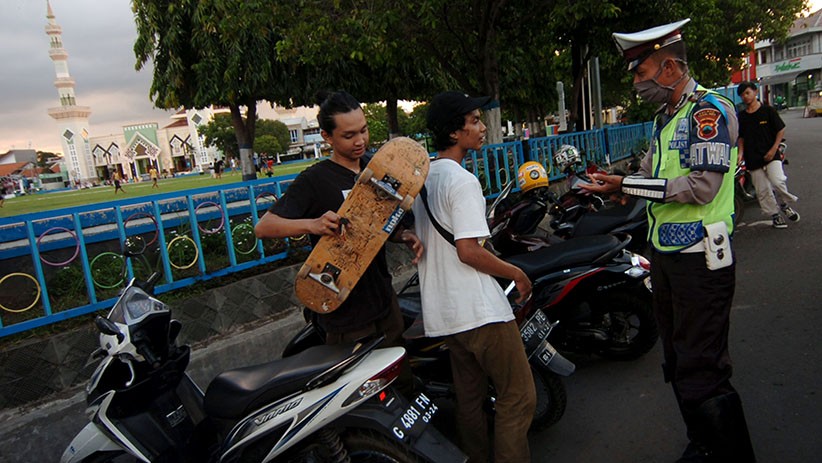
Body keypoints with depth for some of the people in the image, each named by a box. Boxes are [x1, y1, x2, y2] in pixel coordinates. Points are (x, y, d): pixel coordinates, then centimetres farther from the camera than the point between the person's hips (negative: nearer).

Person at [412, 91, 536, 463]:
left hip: (441, 312, 9)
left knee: (469, 399, 18)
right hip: (479, 310, -9)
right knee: (517, 397, 2)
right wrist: (517, 274, -9)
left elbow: (420, 239, 18)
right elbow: (469, 251, -21)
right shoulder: (462, 181, -16)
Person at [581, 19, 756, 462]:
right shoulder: (664, 118, 16)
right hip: (664, 253, 9)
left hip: (699, 258, -9)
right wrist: (615, 184, 3)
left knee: (701, 371, -6)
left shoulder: (710, 110, -13)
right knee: (677, 363, 18)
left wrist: (628, 185, -20)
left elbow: (701, 187, -22)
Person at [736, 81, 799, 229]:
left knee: (778, 181, -22)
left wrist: (774, 149, -10)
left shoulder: (768, 110, -1)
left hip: (771, 155, -3)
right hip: (752, 158, 3)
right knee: (762, 191, 4)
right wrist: (741, 153, -2)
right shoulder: (741, 116, 9)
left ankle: (784, 204, 5)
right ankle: (775, 215, 18)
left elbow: (781, 130, 1)